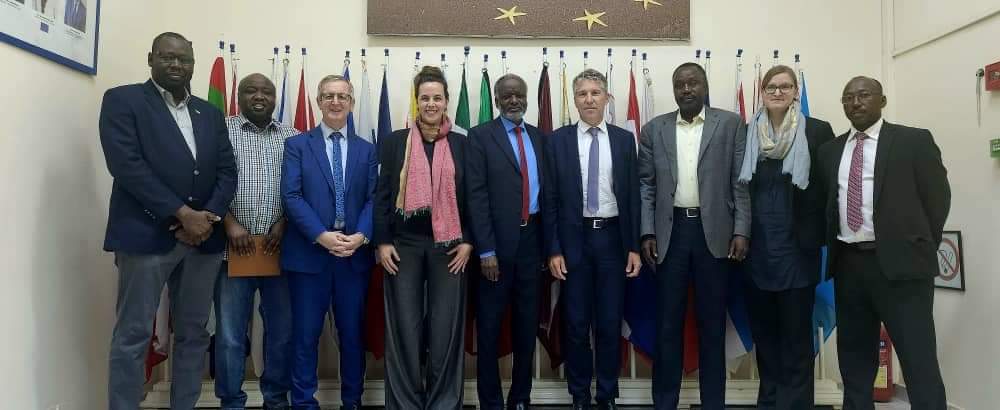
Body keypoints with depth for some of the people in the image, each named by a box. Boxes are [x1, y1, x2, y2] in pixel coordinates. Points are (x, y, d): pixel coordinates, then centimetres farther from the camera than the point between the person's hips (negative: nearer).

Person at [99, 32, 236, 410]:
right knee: (133, 336, -1)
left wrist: (208, 217, -9)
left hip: (202, 237, 5)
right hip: (146, 234, -5)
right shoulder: (122, 100, 1)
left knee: (193, 334, 9)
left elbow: (227, 172, 9)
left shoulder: (211, 114, 16)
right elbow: (127, 165, -11)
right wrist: (182, 214, -15)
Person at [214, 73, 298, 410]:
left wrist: (284, 222, -7)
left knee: (282, 329, 9)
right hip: (233, 247, -2)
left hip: (280, 247, 2)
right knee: (230, 333, 4)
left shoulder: (292, 138, 10)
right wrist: (229, 223, -12)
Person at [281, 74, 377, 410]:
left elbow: (374, 199, 3)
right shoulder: (297, 145, 4)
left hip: (355, 253, 2)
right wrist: (322, 236, -17)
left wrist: (361, 236, -14)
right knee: (305, 334, 4)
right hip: (308, 252, -2)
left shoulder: (367, 150, 11)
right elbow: (291, 196, -6)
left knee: (353, 332, 10)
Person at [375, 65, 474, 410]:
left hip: (448, 245, 1)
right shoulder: (394, 142, 4)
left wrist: (468, 242, -3)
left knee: (446, 328, 3)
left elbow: (471, 197, 6)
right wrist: (382, 242, -5)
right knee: (404, 328, 3)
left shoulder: (461, 144, 6)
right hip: (404, 244, 0)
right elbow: (382, 195, 2)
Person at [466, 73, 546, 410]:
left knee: (527, 322, 13)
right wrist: (486, 249, -16)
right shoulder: (480, 136, -4)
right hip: (498, 240, -4)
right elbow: (477, 195, -10)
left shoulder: (539, 137, 10)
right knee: (490, 324, 6)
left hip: (532, 238, 5)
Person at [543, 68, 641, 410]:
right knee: (576, 323, 7)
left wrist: (634, 247, 0)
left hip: (612, 237, 1)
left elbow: (632, 196, 4)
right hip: (574, 238, -1)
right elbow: (550, 199, -1)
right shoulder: (558, 140, 1)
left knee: (610, 323, 7)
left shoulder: (624, 139, 5)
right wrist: (554, 249, -6)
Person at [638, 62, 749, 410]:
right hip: (669, 231, 1)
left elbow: (741, 183, 1)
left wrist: (741, 231, -7)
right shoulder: (654, 129, 8)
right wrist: (647, 233, -1)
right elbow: (646, 186, 7)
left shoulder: (731, 124, 3)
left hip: (714, 231, -1)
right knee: (667, 322, 7)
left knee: (712, 323, 7)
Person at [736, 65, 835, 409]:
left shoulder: (818, 131, -2)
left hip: (796, 244, -3)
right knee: (762, 328, 12)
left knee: (796, 330, 4)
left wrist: (820, 235, -7)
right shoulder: (747, 133, 6)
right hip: (757, 246, 3)